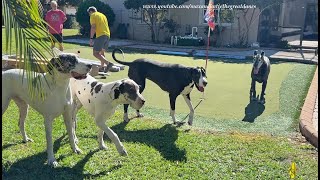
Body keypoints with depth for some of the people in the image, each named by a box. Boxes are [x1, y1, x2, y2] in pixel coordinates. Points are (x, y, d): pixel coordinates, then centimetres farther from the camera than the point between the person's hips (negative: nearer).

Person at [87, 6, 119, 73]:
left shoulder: (93, 15, 3)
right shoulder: (103, 15, 25)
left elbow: (93, 27, -9)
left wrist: (91, 38, -9)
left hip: (100, 35, -8)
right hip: (107, 35, 8)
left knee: (95, 53, -8)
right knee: (101, 52, 21)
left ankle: (108, 63, -22)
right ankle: (102, 67, 20)